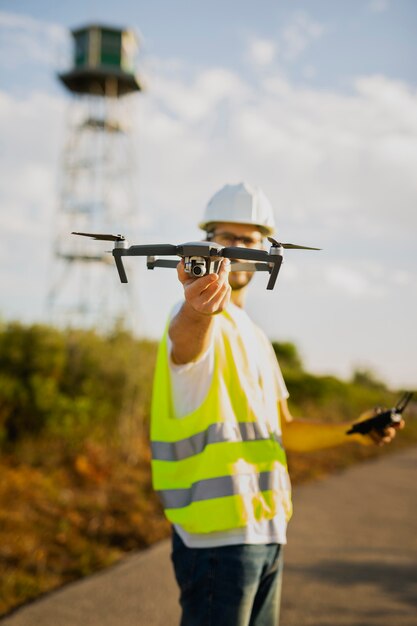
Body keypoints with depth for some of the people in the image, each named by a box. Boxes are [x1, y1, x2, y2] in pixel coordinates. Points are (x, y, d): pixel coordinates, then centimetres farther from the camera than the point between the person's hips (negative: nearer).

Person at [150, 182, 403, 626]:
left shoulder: (254, 335, 17)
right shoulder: (199, 323, -9)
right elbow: (186, 339, -36)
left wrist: (352, 432, 12)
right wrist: (197, 309, -58)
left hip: (266, 530, 8)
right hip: (216, 532, -8)